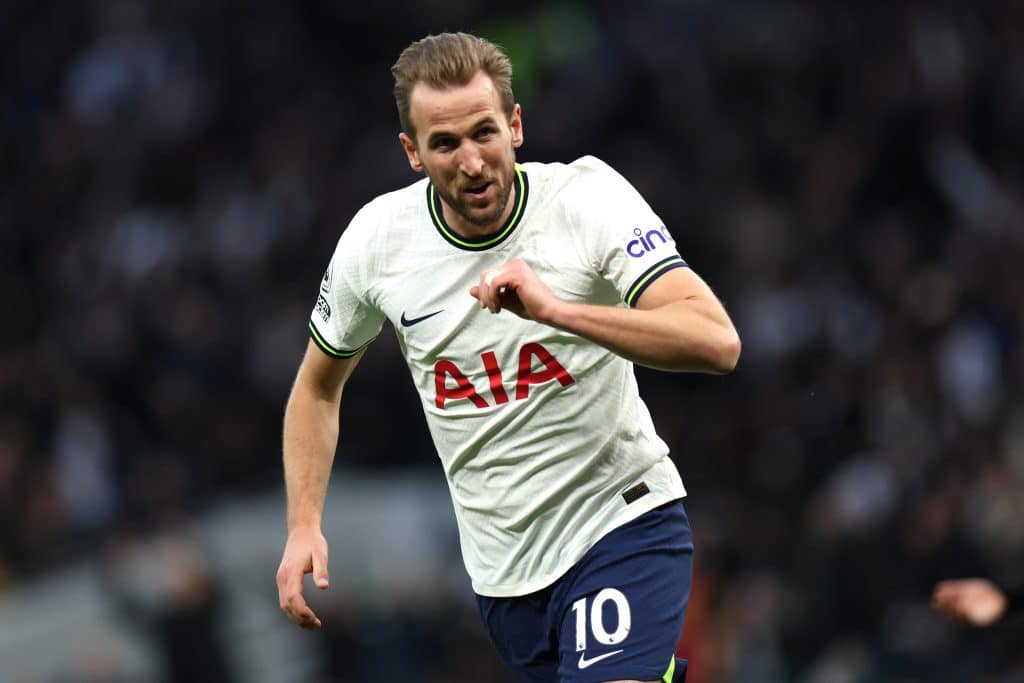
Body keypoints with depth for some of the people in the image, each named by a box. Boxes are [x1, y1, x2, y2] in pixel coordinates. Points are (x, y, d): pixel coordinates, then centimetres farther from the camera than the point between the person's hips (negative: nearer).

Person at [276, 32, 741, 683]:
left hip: (622, 515, -4)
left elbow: (717, 343, -24)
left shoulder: (587, 196, -13)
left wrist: (554, 309, -33)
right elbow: (318, 386, 14)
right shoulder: (376, 238, -4)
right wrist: (305, 525, 2)